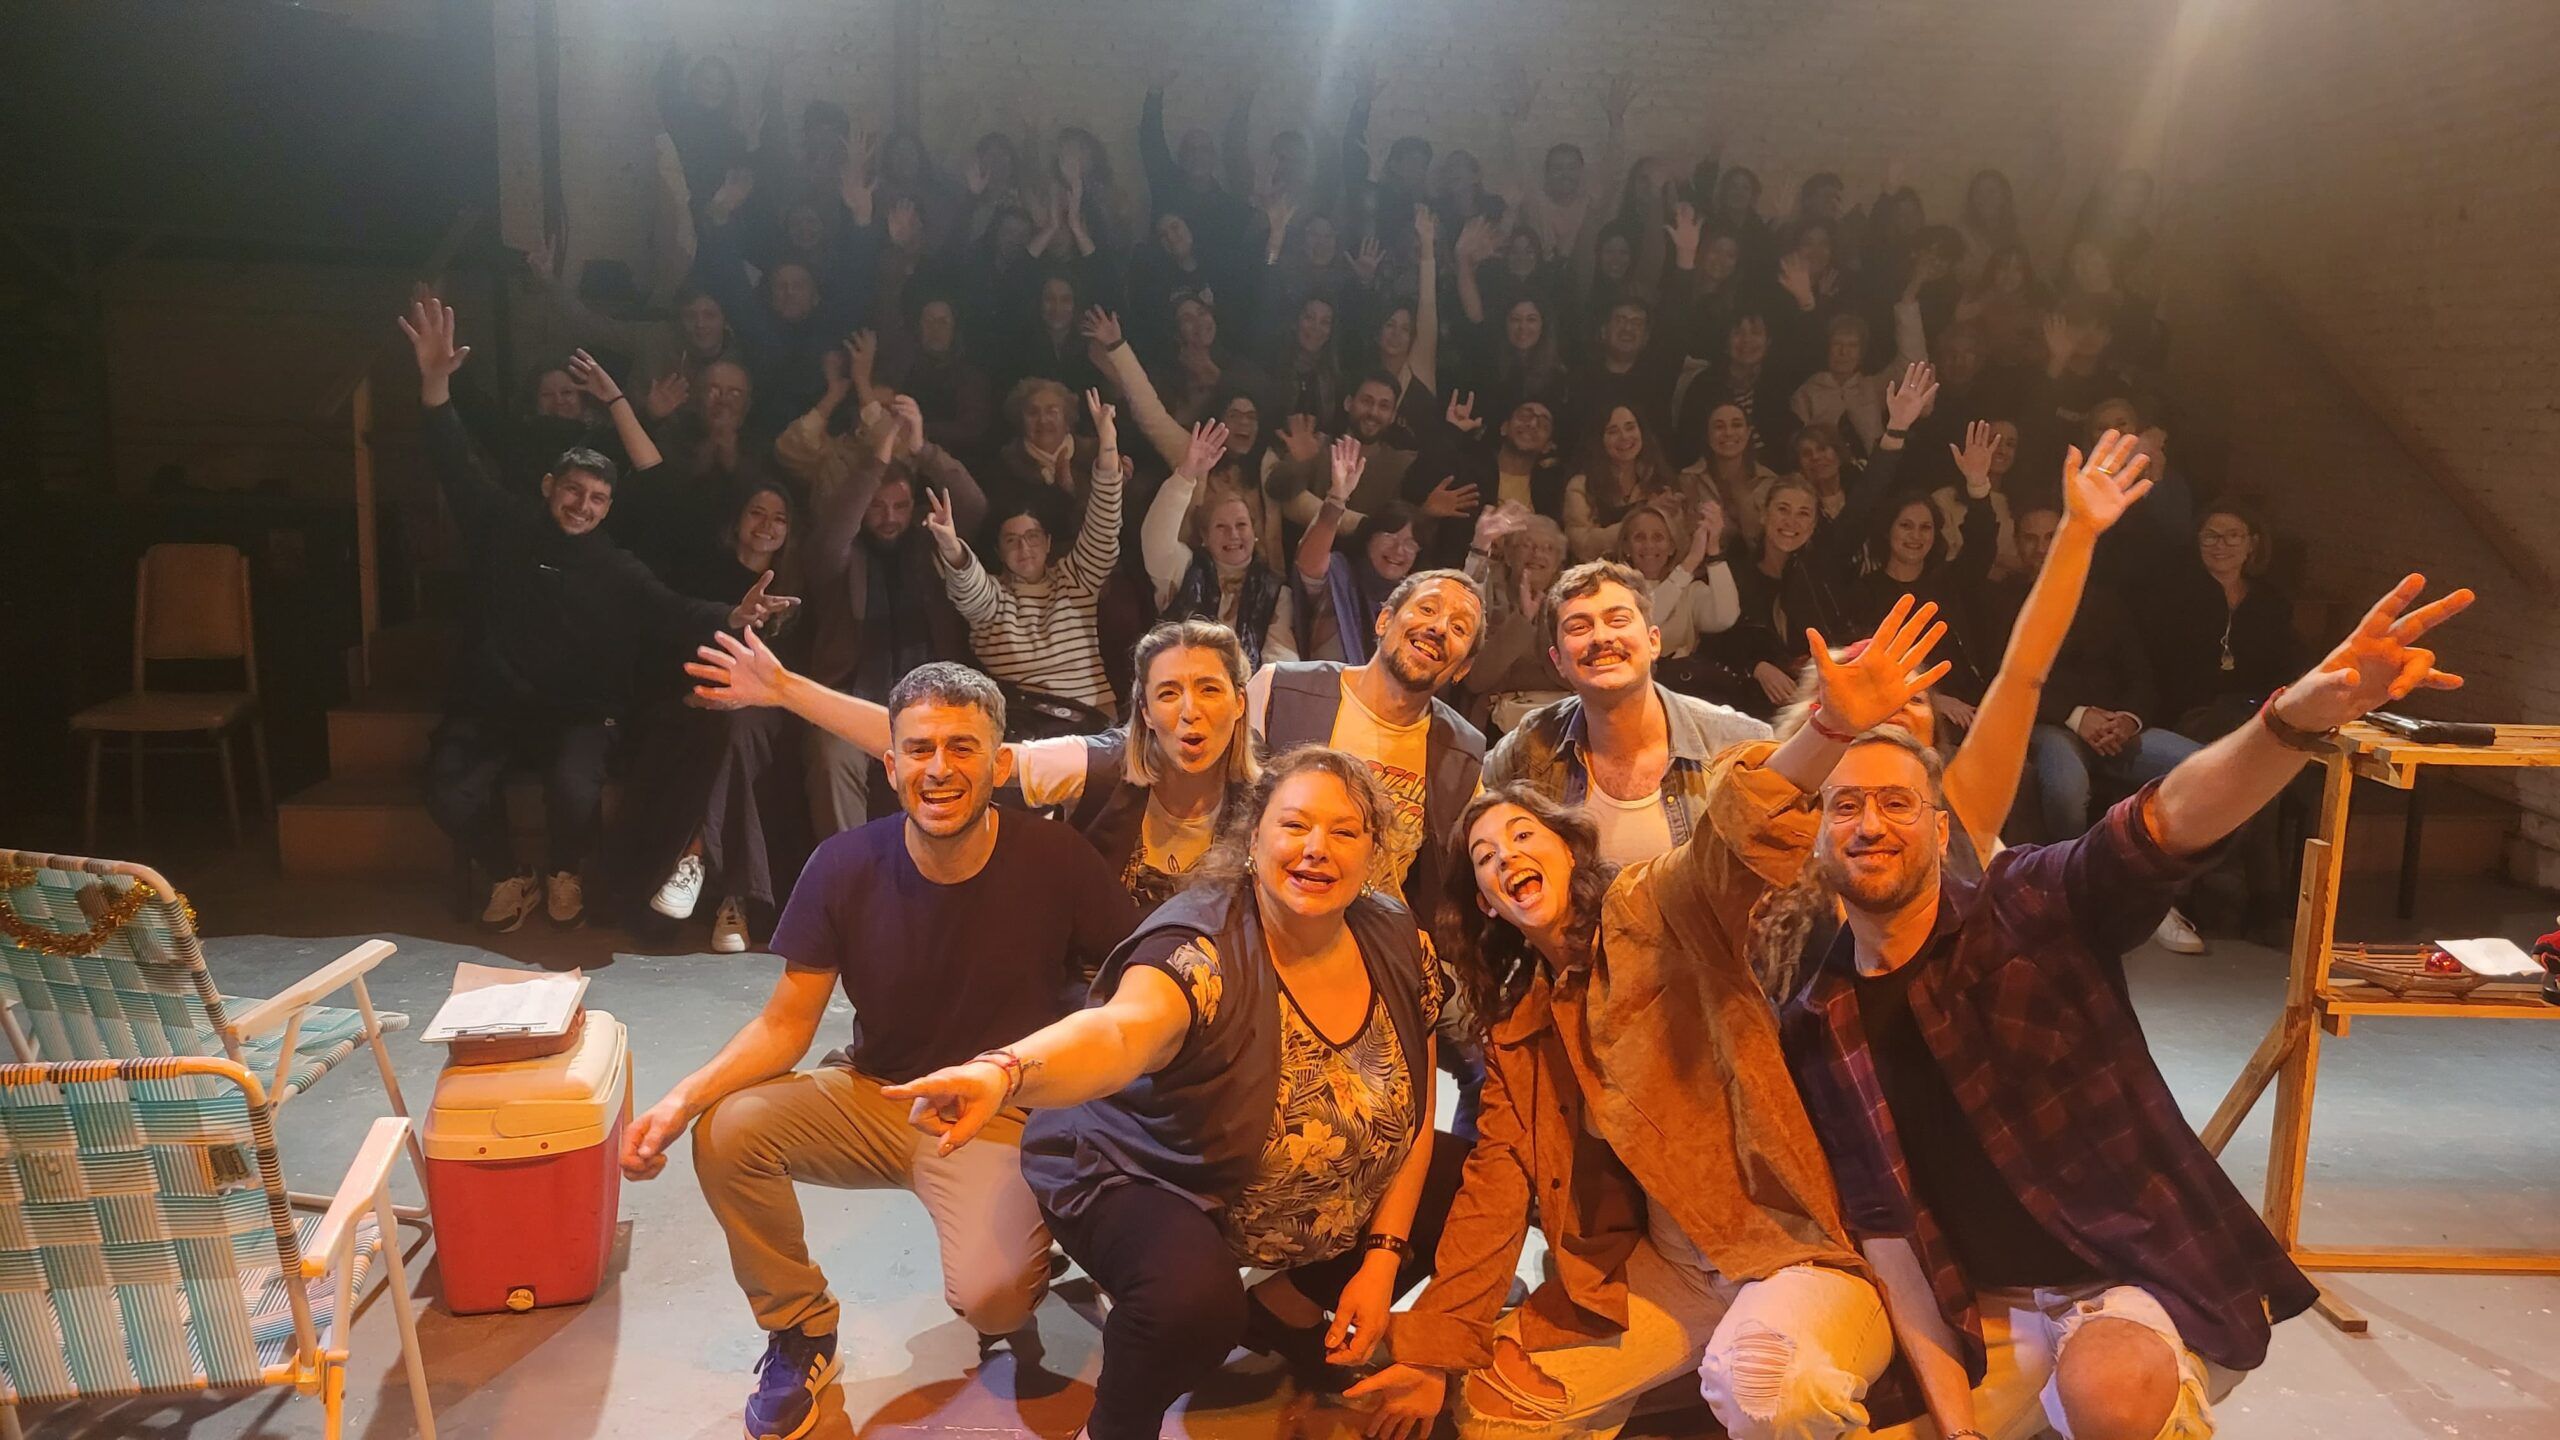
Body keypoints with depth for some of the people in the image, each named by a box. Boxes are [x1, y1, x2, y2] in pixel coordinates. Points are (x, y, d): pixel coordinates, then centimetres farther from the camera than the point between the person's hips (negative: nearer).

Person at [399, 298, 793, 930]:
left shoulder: (616, 567, 3)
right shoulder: (503, 526, 6)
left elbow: (670, 610, -8)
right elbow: (458, 466, -1)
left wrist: (731, 616, -30)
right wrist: (435, 383, -18)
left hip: (576, 712, -1)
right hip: (489, 702, 1)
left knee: (576, 789, -31)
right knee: (452, 790, -27)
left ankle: (565, 874, 3)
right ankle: (509, 877, 3)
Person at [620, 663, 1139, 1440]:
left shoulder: (1055, 861, -17)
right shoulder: (846, 867, -11)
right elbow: (787, 1023, -6)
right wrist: (685, 1097, -23)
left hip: (1001, 1115, -3)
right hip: (870, 1095, 4)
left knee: (988, 1300, -28)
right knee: (728, 1132, -22)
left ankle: (1021, 1274, 13)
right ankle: (800, 1331, 4)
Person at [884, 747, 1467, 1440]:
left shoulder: (1399, 942, -11)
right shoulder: (1201, 948, -31)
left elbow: (1414, 1111, 0)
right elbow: (1119, 1031, -53)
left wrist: (1381, 1259, -7)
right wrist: (1002, 1074, -74)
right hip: (1142, 1180, -7)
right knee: (1193, 1297, -36)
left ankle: (1286, 1309, 19)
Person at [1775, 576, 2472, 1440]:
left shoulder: (2031, 909, -9)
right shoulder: (1819, 1032, -1)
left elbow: (2171, 817, -27)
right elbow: (1883, 1230, -1)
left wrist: (2297, 718, -47)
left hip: (2149, 1271, -5)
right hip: (1986, 1314, 5)